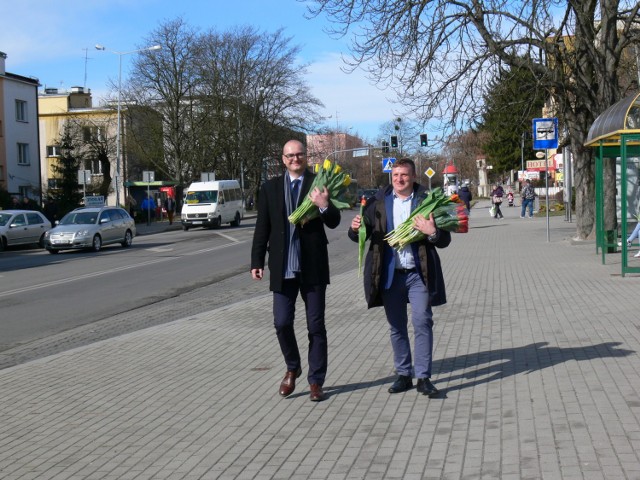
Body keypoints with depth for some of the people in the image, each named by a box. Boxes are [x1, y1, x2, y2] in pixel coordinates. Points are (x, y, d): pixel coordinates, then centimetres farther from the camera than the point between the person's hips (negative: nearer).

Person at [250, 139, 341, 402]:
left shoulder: (318, 184, 1)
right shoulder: (270, 188, 7)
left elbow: (334, 222, -5)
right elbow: (262, 228, 8)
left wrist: (325, 206, -25)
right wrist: (257, 261, 3)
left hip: (313, 267, -1)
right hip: (283, 268, 1)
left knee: (316, 326, 5)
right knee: (282, 323, 0)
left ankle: (316, 381, 15)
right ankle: (292, 368, 26)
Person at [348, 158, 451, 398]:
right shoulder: (378, 202, 5)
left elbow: (444, 240, 0)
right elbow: (360, 235, 6)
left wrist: (432, 232, -22)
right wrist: (356, 228, -17)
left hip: (418, 273, -2)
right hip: (390, 274, 2)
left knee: (422, 322, -5)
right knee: (396, 327, 10)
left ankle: (423, 376, 2)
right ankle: (403, 375, 21)